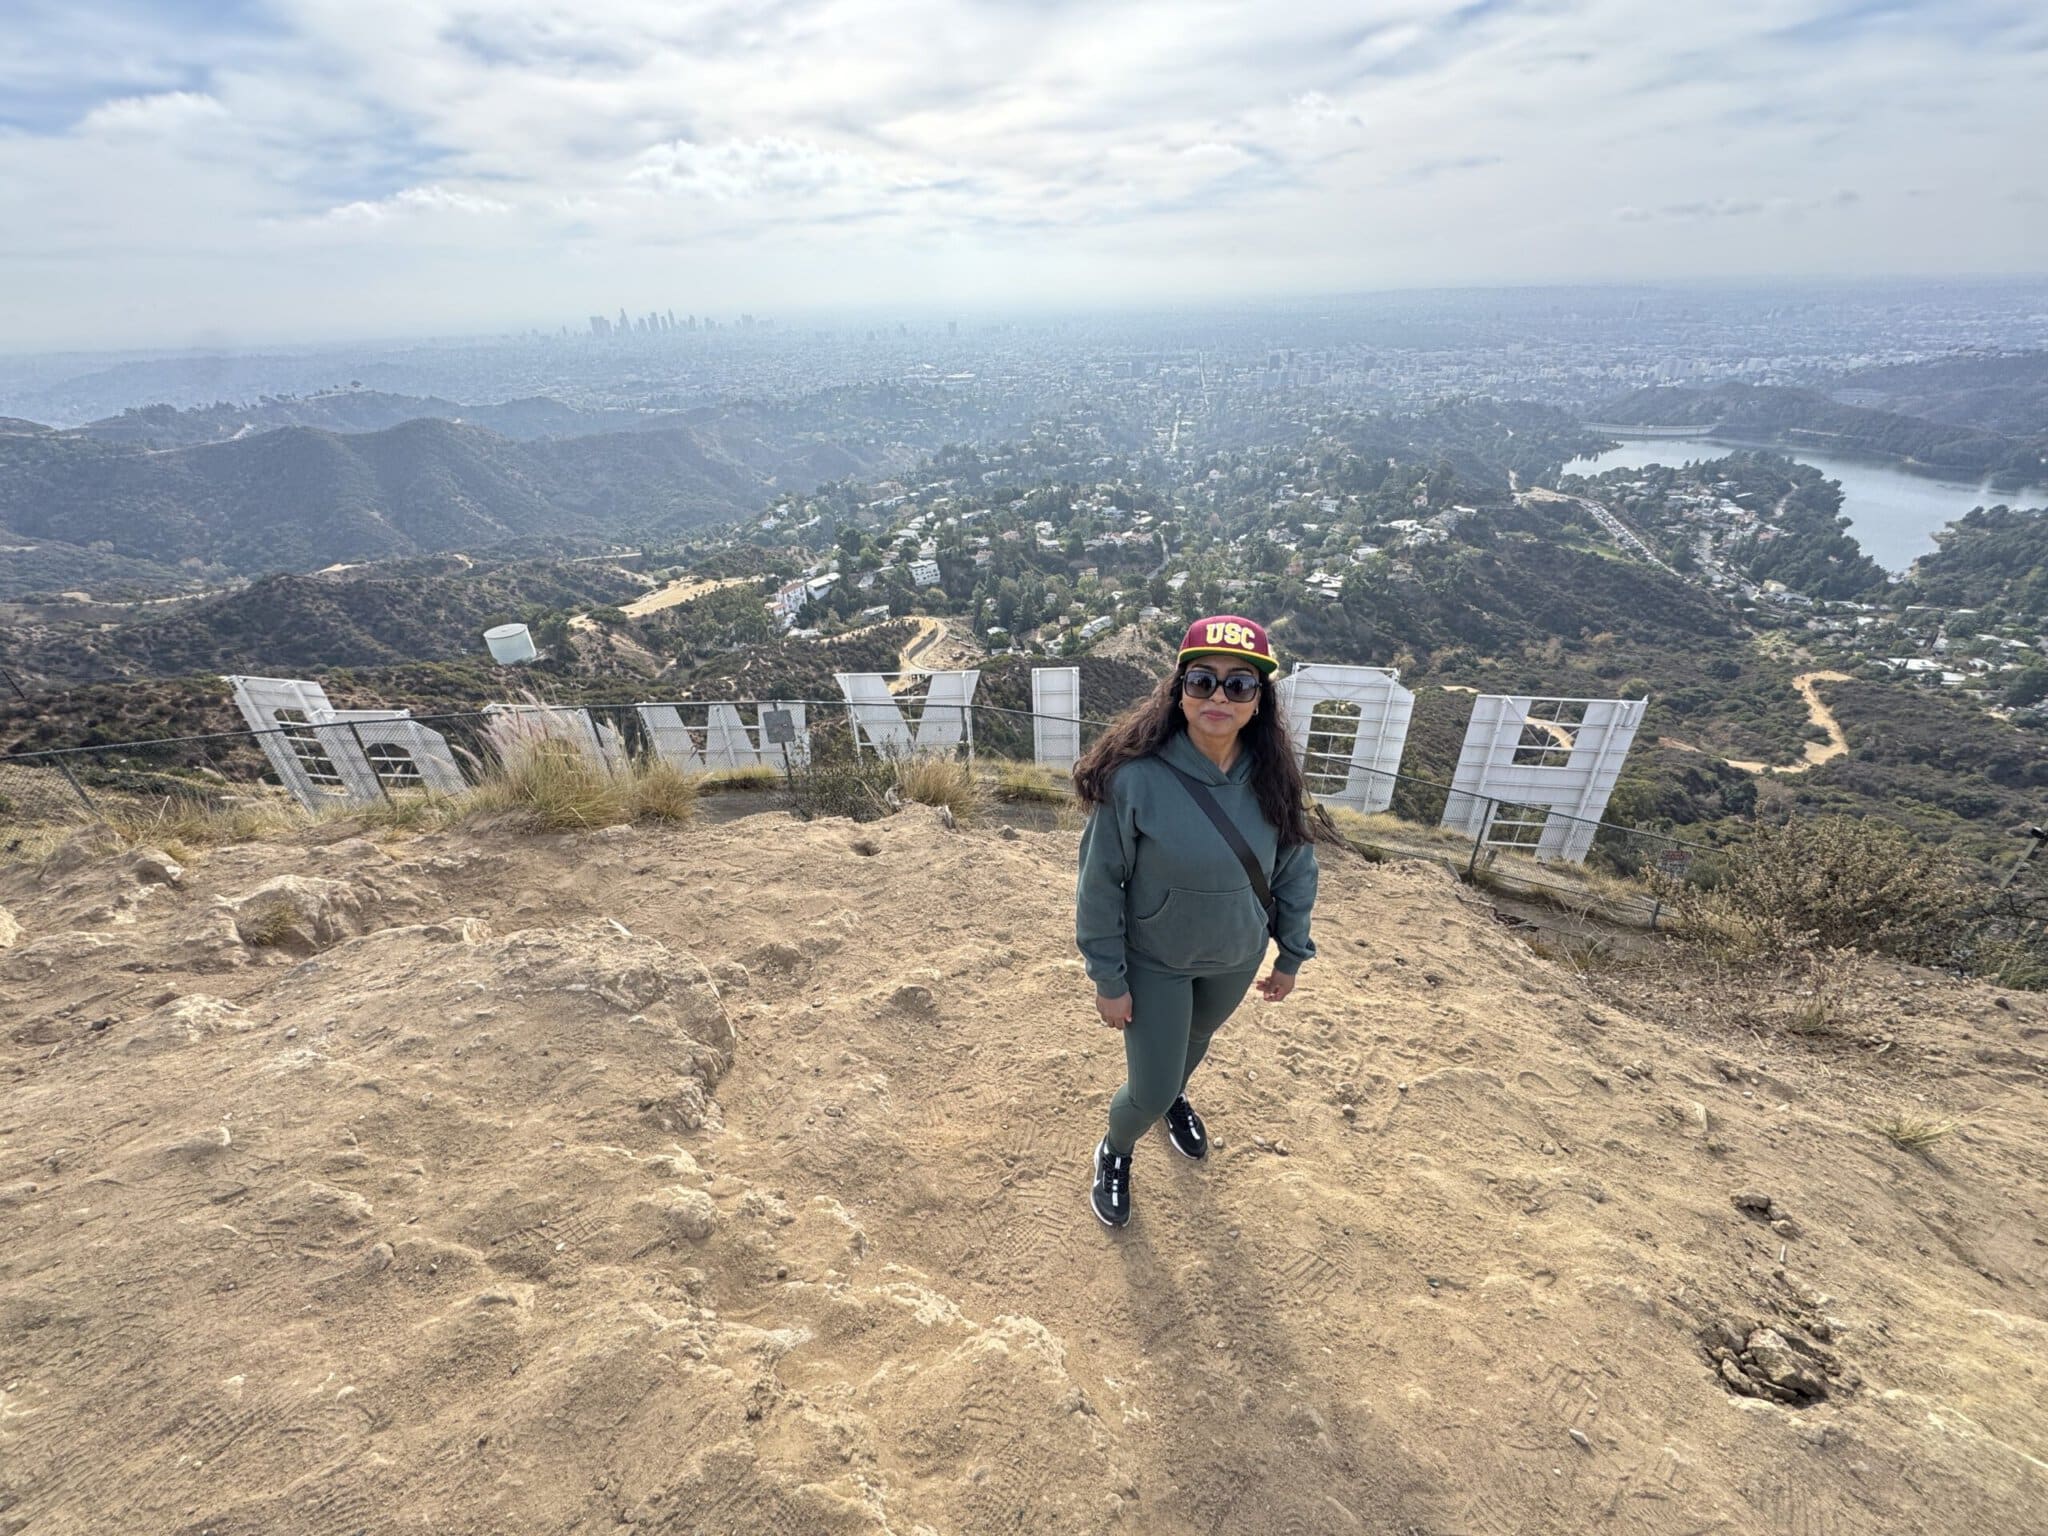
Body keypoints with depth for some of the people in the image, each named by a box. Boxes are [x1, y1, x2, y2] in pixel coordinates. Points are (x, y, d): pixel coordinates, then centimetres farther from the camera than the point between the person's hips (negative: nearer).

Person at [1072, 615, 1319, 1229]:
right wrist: (1109, 980, -12)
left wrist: (1291, 955, 7)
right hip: (1154, 963, -4)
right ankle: (1114, 1154, 43)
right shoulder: (1136, 776, -30)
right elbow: (1099, 882, -19)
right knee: (1149, 1092, 7)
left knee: (1196, 1039, 30)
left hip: (1237, 958, 4)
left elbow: (1295, 868, -1)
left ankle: (1175, 1099, 65)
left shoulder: (1272, 776, -17)